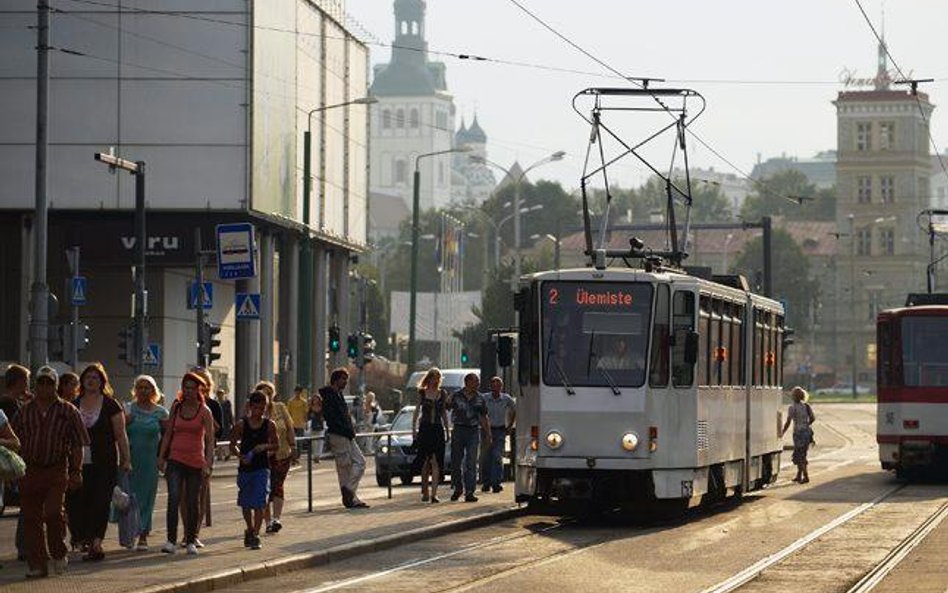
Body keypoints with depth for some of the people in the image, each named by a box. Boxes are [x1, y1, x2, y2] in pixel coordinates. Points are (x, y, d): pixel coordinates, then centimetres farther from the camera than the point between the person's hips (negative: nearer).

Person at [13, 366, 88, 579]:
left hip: (57, 471, -3)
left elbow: (77, 445, 4)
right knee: (31, 517, 0)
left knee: (53, 512, -17)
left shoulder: (68, 411, 5)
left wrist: (76, 471, -3)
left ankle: (58, 553, 7)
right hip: (30, 471, 3)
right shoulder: (25, 412, 11)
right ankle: (37, 564, 8)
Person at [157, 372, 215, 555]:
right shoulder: (176, 407, 7)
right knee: (174, 499, -14)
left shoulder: (204, 411, -2)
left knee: (192, 503, 5)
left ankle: (191, 540, 17)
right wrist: (161, 457, 6)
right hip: (175, 460, 1)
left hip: (195, 462, -1)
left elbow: (210, 439, -6)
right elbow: (168, 434, 12)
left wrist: (208, 463, -16)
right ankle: (171, 540, -15)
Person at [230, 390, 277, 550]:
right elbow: (232, 445, 2)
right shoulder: (241, 424, -3)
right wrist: (240, 456, -16)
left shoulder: (269, 425, -2)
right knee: (245, 504, 12)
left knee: (258, 504, -11)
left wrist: (265, 447, -14)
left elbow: (275, 445, 7)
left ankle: (255, 535, -8)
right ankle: (250, 530, 35)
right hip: (245, 468, 2)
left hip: (262, 468, -2)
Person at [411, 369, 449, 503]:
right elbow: (417, 411, 8)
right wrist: (414, 429, 2)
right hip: (424, 429, 0)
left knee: (436, 462, -9)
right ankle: (424, 491, 14)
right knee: (425, 462, 3)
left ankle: (434, 493, -15)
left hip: (438, 429, 0)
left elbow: (444, 413, 15)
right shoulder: (422, 393, 5)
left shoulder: (443, 394, 8)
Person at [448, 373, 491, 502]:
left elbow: (483, 418, 15)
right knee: (456, 462, 6)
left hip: (473, 431, 1)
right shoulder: (456, 397, 0)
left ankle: (469, 492, -7)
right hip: (458, 430, -1)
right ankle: (457, 488, 24)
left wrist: (488, 434, 11)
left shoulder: (479, 399, 9)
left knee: (471, 463, -6)